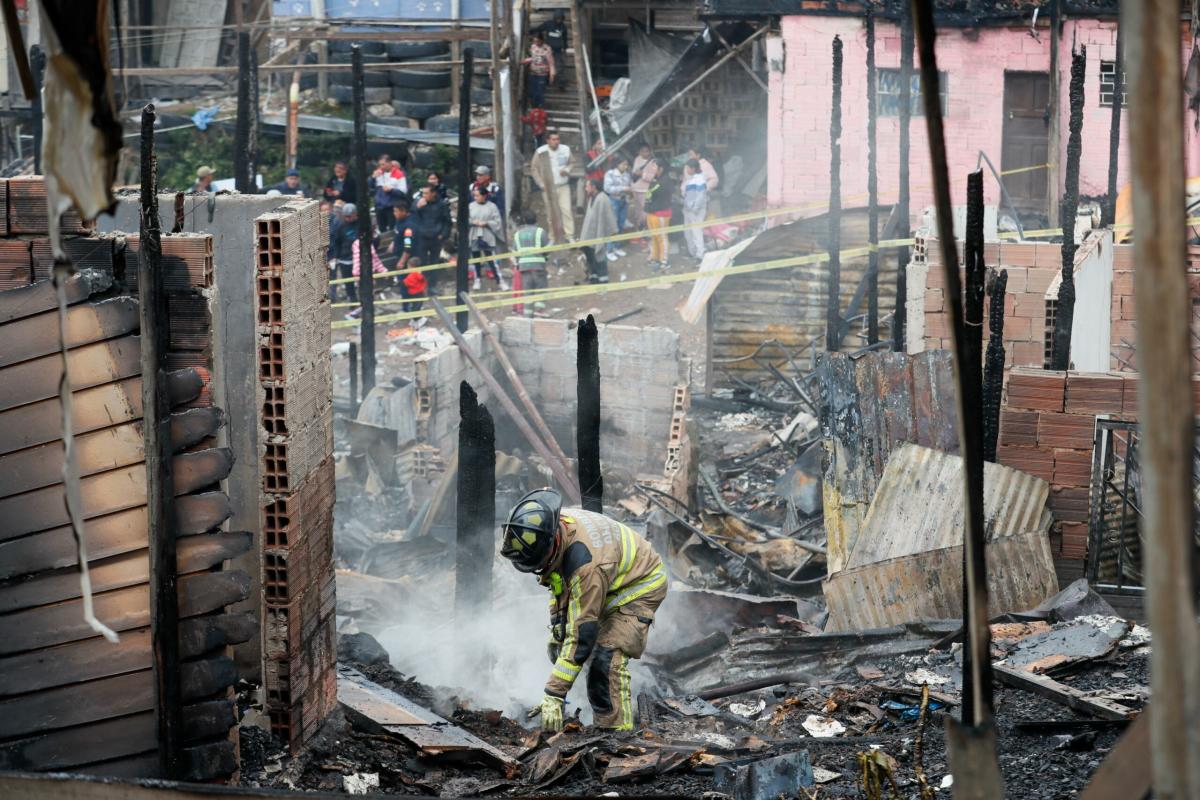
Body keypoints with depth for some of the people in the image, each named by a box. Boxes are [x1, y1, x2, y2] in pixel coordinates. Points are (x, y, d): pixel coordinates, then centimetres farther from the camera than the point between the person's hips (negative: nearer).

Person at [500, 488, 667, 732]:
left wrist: (554, 694, -39)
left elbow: (582, 633, -40)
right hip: (608, 584, 9)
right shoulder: (552, 525, -19)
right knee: (558, 647, 6)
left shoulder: (585, 562, -43)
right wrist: (557, 620, 1)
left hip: (640, 586, -9)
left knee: (608, 658, -27)